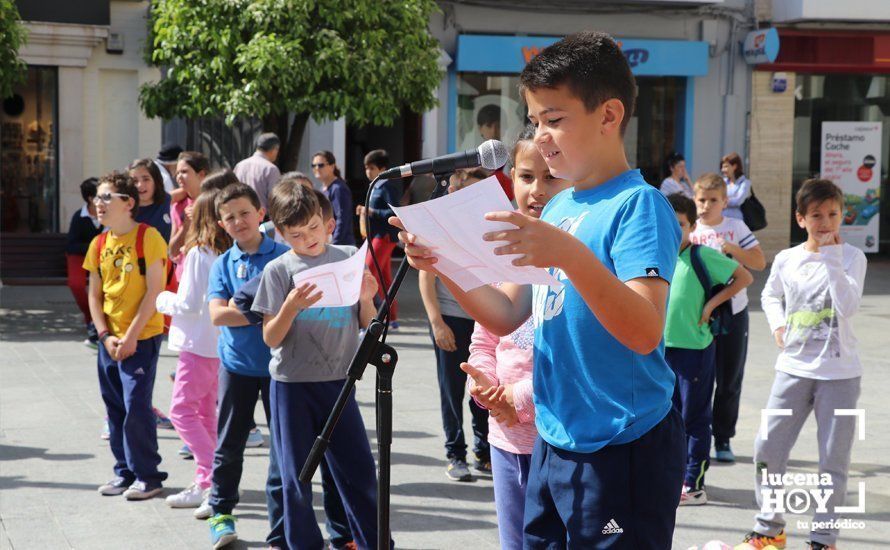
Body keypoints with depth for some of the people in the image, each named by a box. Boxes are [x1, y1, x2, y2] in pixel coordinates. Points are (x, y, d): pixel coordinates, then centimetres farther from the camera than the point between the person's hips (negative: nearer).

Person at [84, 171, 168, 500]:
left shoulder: (147, 237, -10)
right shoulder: (99, 244, 7)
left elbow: (154, 291, -13)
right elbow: (94, 295, 11)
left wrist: (131, 336, -15)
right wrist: (105, 335, -3)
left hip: (142, 338, -6)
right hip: (110, 339, 6)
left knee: (136, 407, -8)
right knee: (114, 408, 10)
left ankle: (147, 476, 4)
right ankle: (124, 471, 23)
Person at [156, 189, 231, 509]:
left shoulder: (198, 253, -14)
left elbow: (189, 305, -15)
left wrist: (163, 300, 5)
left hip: (200, 344, -8)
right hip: (224, 344, 8)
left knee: (182, 410, -4)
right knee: (206, 413, 14)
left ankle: (212, 475, -13)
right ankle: (206, 482, 17)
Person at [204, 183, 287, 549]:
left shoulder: (285, 256, -3)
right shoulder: (222, 265, 3)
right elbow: (218, 314, -10)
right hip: (237, 364, 2)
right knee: (229, 442, 13)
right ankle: (220, 511, 32)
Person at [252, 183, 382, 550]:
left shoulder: (349, 258, 2)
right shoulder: (278, 270, -4)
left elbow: (366, 323, 10)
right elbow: (271, 339, -6)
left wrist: (367, 298, -10)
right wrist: (291, 306, -22)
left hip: (338, 381, 2)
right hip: (292, 384, -2)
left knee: (359, 471, 6)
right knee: (297, 478, 6)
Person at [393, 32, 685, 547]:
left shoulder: (639, 205, -14)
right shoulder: (555, 209, 10)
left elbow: (644, 332, -26)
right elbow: (505, 316, 10)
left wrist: (570, 254, -37)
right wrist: (444, 265, -5)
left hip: (623, 451, -8)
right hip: (553, 444, 8)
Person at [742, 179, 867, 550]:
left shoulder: (851, 257, -6)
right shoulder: (786, 260, 3)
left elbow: (848, 307, -22)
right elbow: (770, 295, 23)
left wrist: (830, 255, -22)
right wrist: (778, 326, 5)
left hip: (839, 374, -3)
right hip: (793, 369, 3)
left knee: (834, 459, 3)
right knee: (767, 449, 5)